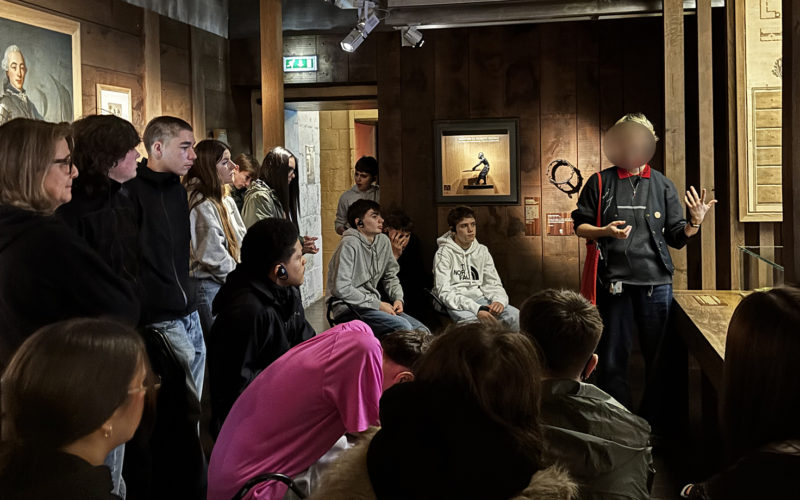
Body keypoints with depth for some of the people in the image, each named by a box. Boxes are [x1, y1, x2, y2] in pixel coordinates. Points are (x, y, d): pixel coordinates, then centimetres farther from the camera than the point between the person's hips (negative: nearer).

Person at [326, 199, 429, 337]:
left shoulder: (383, 241, 10)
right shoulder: (349, 245, -15)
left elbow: (390, 276, 23)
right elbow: (341, 289, -21)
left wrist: (398, 298, 2)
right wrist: (378, 305, -17)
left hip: (373, 304, 8)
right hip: (349, 309, -8)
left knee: (422, 331, -7)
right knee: (402, 327, -27)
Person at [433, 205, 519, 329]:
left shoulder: (482, 251, 14)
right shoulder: (444, 253, -3)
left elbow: (493, 283, 13)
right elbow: (444, 292, -13)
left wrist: (499, 300, -13)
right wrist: (476, 309, -26)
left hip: (479, 298, 5)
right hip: (456, 304, -5)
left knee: (515, 315, -22)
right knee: (472, 321, -39)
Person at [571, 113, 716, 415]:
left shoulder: (663, 185, 9)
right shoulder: (600, 182, 6)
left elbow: (676, 238, 8)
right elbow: (580, 226, 7)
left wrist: (694, 223, -11)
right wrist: (605, 231, -12)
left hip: (656, 282, 1)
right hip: (614, 281, -1)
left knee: (659, 357, 6)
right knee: (613, 358, 5)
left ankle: (654, 422, 20)